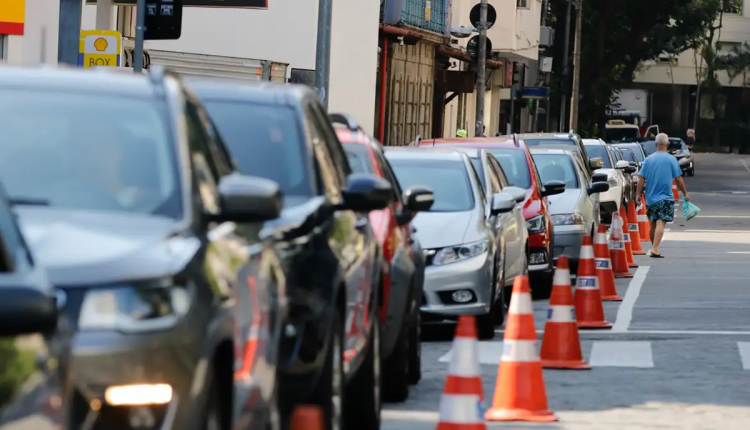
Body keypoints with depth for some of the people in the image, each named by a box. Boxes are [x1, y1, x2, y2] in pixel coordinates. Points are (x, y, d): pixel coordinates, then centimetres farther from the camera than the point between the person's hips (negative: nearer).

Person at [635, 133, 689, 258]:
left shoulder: (649, 159, 2)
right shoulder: (671, 160, -5)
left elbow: (641, 178, -1)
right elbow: (678, 179, -3)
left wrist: (638, 194, 6)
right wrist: (685, 193, 8)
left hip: (650, 198, 4)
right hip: (665, 198, -4)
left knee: (653, 224, 17)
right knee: (660, 224, -9)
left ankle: (653, 248, 28)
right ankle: (655, 250, -22)